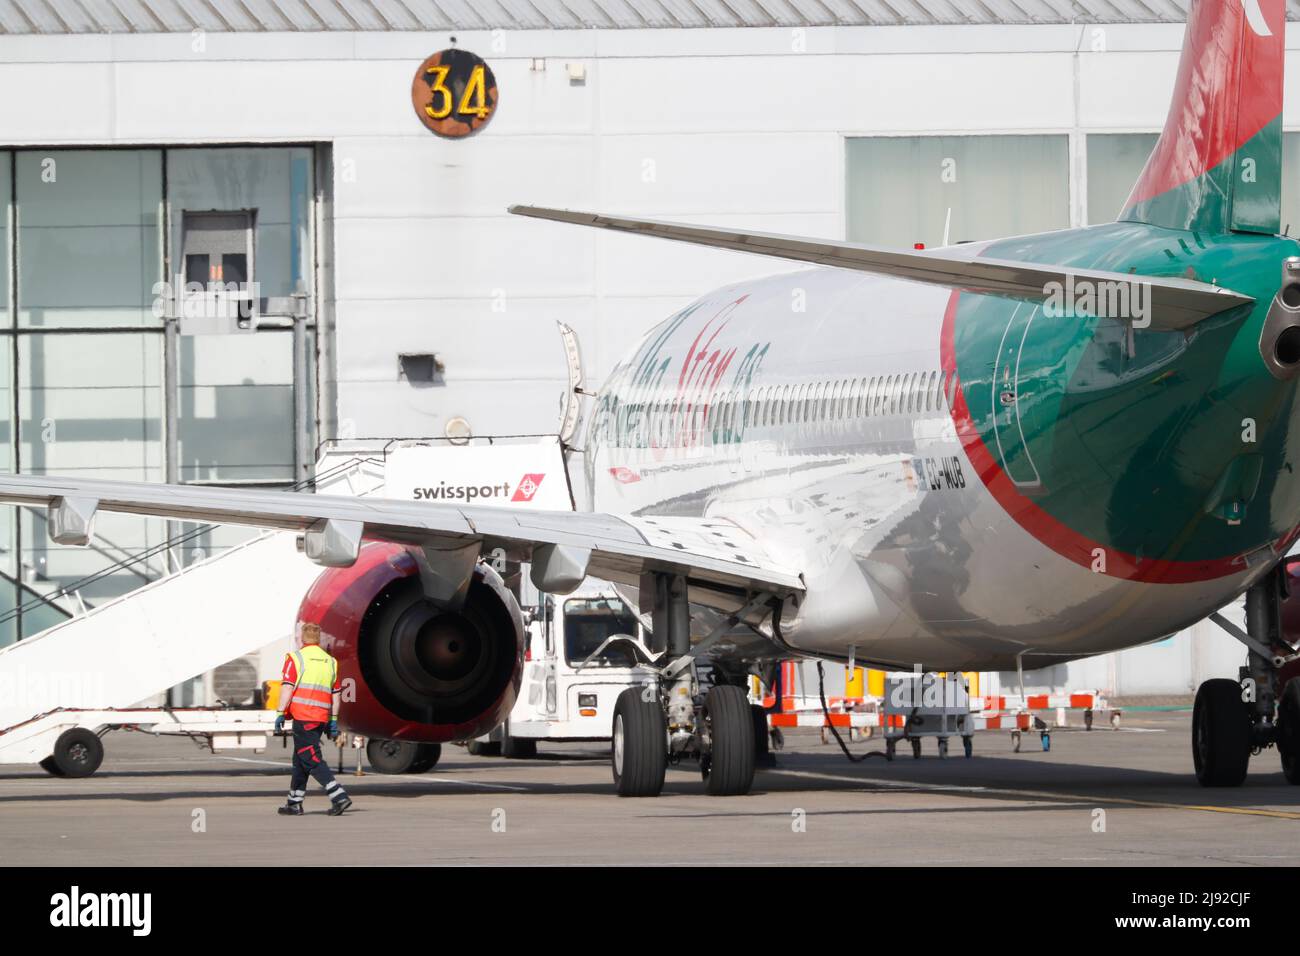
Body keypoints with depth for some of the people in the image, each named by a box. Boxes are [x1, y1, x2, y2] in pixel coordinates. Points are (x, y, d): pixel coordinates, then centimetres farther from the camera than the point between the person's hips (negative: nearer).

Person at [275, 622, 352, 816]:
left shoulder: (296, 658, -4)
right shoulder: (330, 662, 14)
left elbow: (287, 688, -11)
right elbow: (336, 694, 16)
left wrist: (281, 713, -10)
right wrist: (333, 720, 20)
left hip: (303, 716, -7)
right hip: (322, 718, 7)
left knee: (311, 760, -8)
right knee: (300, 759, 17)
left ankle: (339, 796, -21)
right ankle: (294, 803, 20)